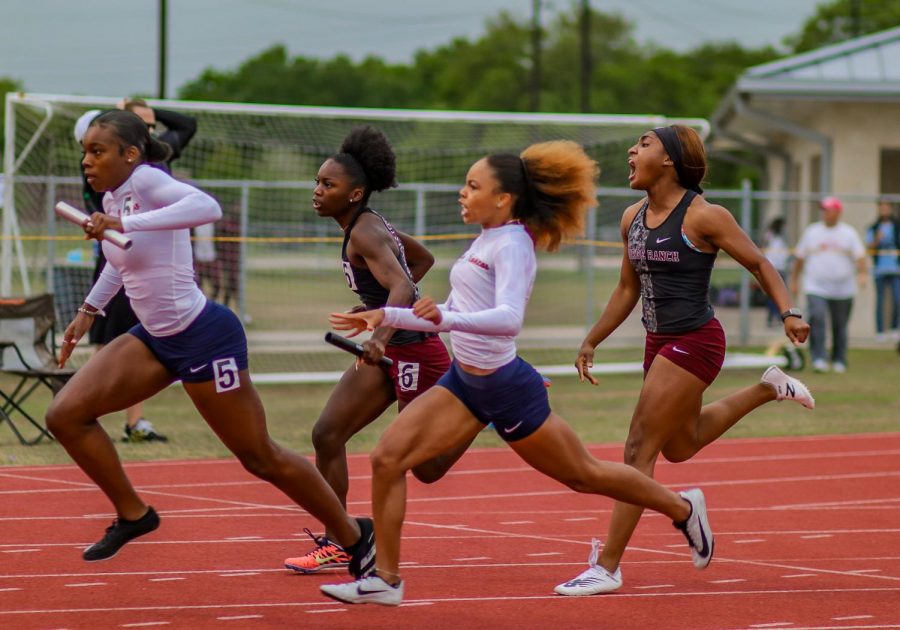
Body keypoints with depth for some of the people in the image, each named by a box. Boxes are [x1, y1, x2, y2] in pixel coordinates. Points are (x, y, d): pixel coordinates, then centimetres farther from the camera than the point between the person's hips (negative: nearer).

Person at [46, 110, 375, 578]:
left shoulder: (145, 180, -19)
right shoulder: (112, 197, 6)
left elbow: (207, 207, -40)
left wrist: (124, 224, -43)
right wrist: (89, 310, 31)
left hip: (203, 337, -9)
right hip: (156, 338, 9)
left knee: (260, 458, 1)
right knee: (66, 416, -1)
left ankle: (354, 535, 18)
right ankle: (132, 514, 15)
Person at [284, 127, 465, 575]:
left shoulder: (367, 234, -20)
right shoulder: (367, 225, 8)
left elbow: (403, 287, -35)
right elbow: (423, 259, 22)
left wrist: (381, 334, -50)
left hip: (414, 348, -10)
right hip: (388, 351, 10)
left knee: (427, 468, 1)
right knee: (327, 435, 0)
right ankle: (335, 544, 2)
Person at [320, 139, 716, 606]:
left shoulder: (511, 246, -18)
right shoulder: (485, 241, 9)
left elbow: (508, 318, -35)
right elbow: (453, 315, 21)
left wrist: (447, 319, -49)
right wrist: (386, 317, 16)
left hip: (505, 386, -8)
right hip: (464, 381, 8)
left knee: (583, 474, 10)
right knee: (387, 458, -7)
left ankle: (682, 508, 33)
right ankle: (385, 579, 0)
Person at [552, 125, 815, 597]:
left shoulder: (702, 216, -14)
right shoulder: (633, 218, 6)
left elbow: (758, 264, -6)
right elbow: (627, 289, 18)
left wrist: (789, 314, -18)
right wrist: (590, 343, 19)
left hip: (694, 342, -9)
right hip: (660, 343, 9)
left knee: (640, 448, -10)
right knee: (680, 446, 25)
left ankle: (607, 566, -6)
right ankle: (769, 389, 41)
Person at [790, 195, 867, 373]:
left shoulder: (848, 233, 4)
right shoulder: (811, 231, 8)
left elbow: (859, 256, -5)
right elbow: (799, 257, 14)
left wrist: (862, 274, -22)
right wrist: (794, 280, 15)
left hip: (842, 289, 0)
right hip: (816, 288, 0)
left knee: (840, 325, 8)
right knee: (817, 318, -21)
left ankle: (839, 361, 22)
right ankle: (818, 358, -21)